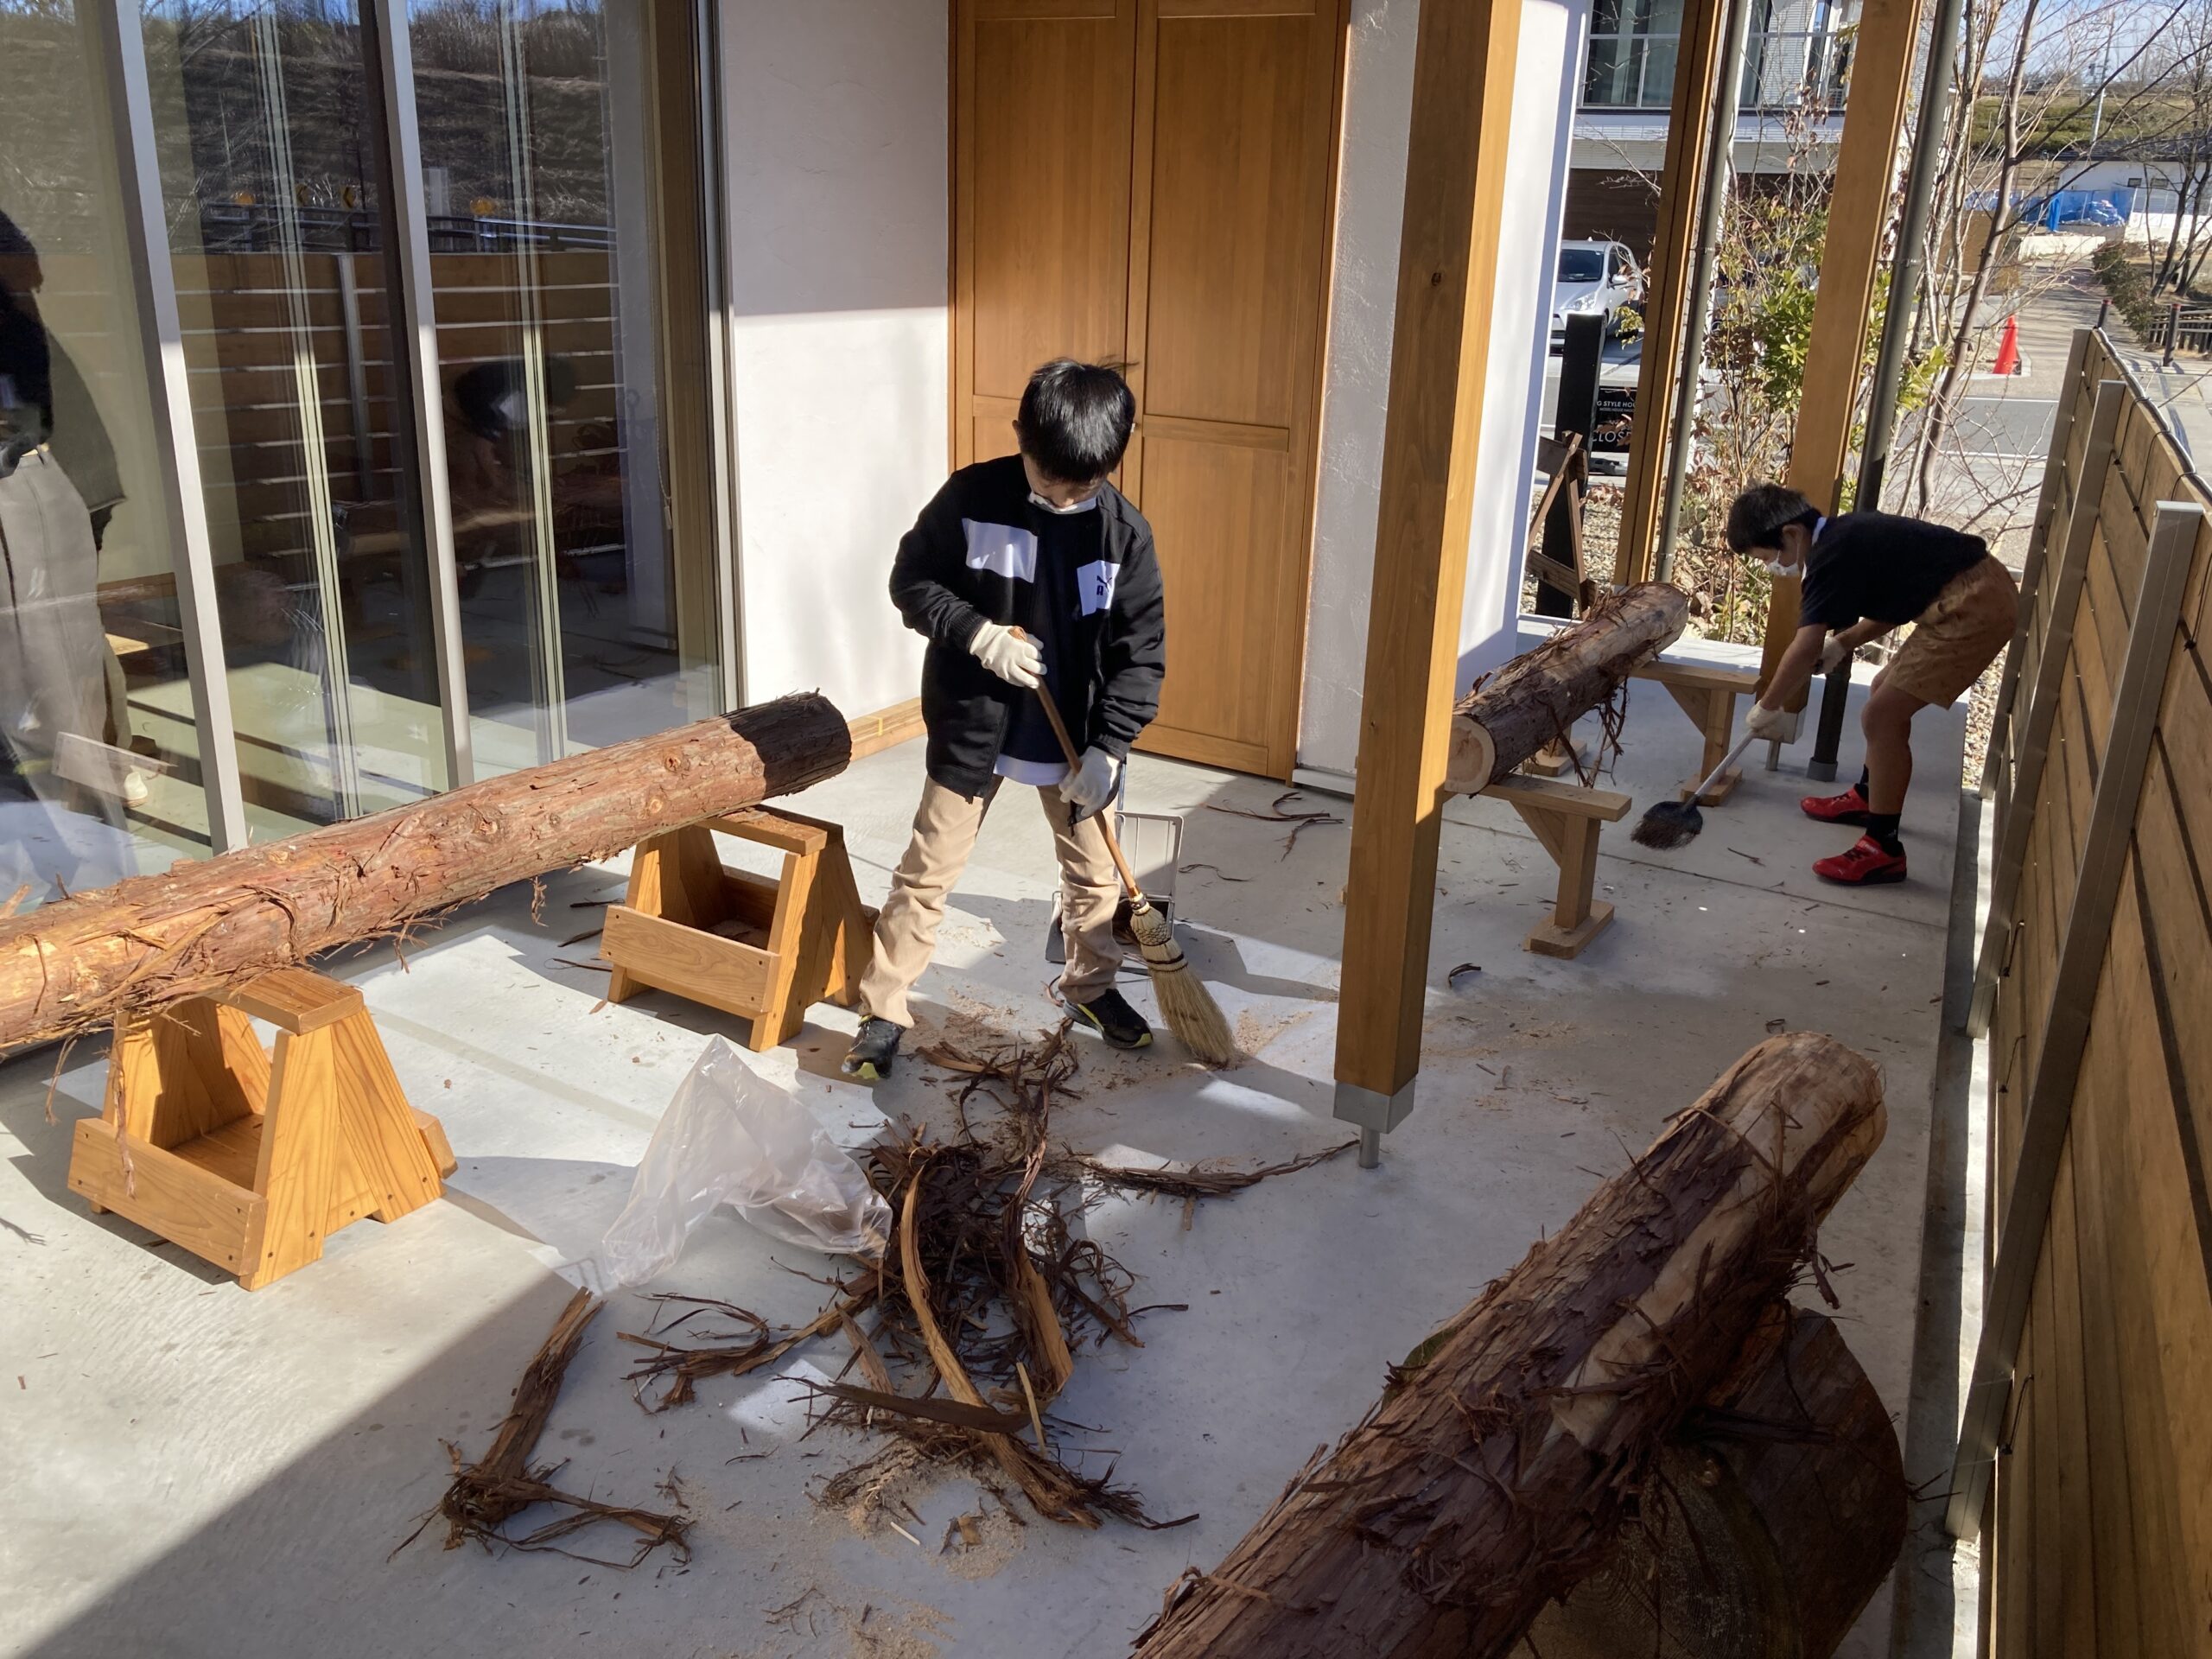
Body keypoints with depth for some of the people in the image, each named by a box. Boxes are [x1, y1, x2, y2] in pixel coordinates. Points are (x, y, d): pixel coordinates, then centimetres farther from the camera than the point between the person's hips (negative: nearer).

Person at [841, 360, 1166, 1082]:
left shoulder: (1125, 532, -11)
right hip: (973, 725, -1)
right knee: (927, 869, 4)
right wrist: (979, 634, -20)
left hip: (1076, 733, 2)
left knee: (1092, 868, 16)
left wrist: (1108, 746, -15)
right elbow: (910, 580, -5)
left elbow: (1141, 651, -8)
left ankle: (1090, 984, 40)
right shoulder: (972, 497, -13)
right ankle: (883, 1010, 17)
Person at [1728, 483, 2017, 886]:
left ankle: (1884, 849, -4)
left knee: (1882, 716, -10)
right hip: (1977, 595, 11)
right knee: (1886, 690, 24)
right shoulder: (1845, 537, 13)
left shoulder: (1832, 556, -17)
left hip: (1973, 606, -11)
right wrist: (1842, 643, 18)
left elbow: (1805, 649, -23)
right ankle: (1867, 797, 43)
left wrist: (1767, 708, -11)